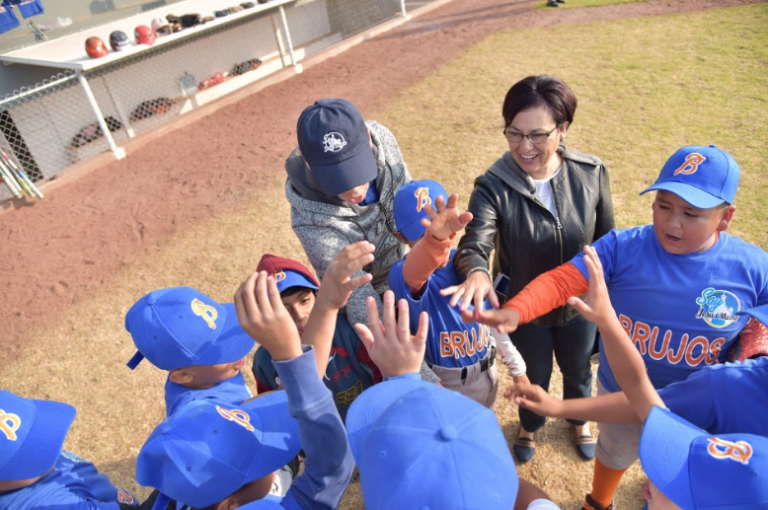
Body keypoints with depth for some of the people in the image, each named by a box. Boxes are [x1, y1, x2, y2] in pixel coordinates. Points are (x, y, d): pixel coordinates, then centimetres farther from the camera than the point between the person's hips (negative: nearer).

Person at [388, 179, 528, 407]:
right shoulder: (404, 275, -25)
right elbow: (415, 271, -52)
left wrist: (516, 366, 10)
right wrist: (436, 237, -72)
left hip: (488, 372, 6)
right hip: (445, 386, -5)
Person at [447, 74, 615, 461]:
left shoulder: (591, 174, -17)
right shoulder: (493, 187, -25)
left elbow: (606, 240, -5)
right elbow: (474, 244, -36)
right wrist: (477, 272, -60)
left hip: (579, 304, 2)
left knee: (577, 370, 29)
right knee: (534, 376, 25)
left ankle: (579, 420, 64)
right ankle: (531, 425, 60)